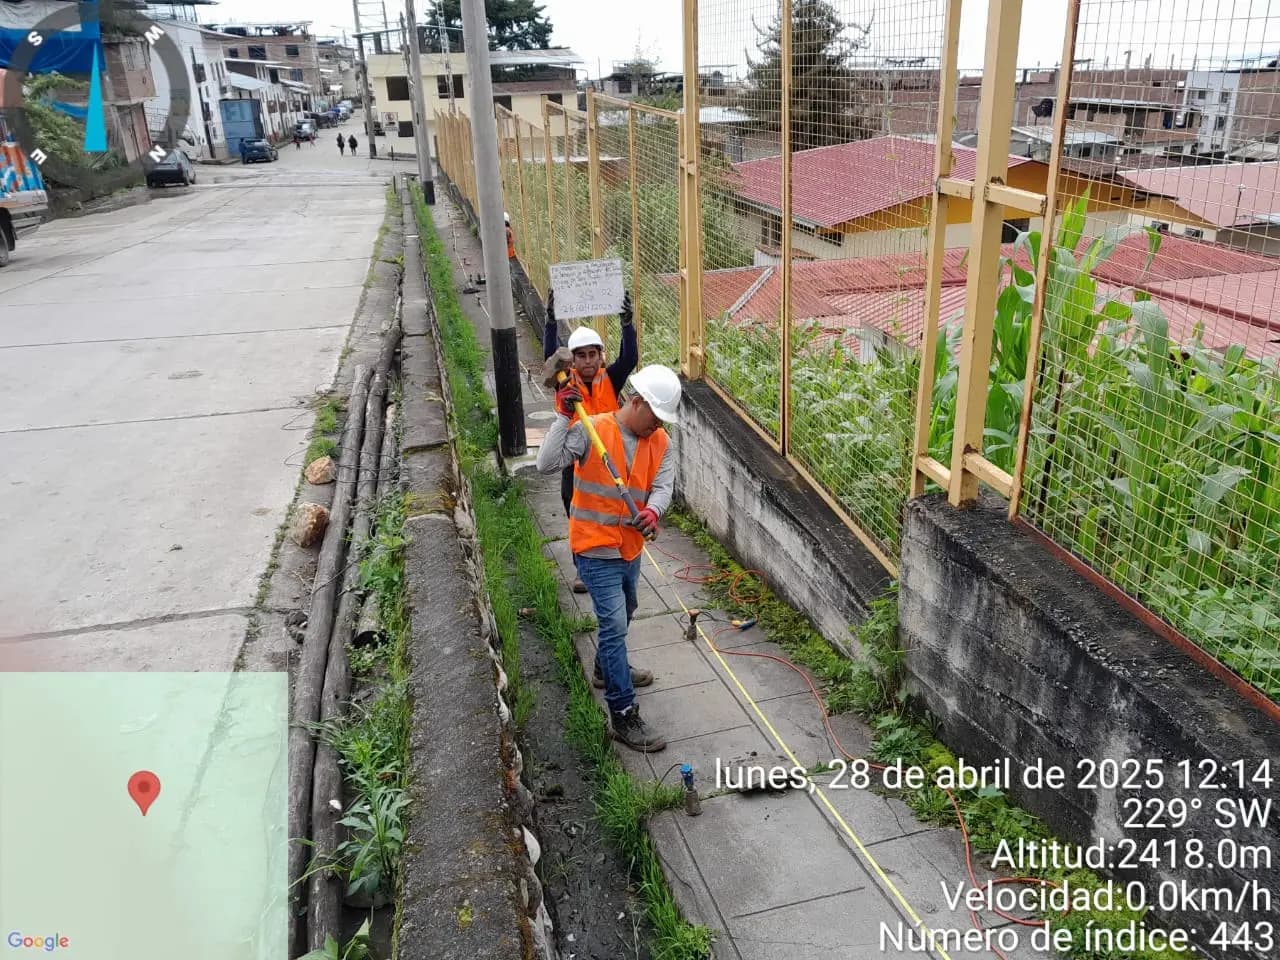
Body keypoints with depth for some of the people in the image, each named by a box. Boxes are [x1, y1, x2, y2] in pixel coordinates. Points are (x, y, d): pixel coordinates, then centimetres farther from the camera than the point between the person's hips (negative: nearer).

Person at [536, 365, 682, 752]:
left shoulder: (661, 443, -1)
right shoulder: (592, 431, -18)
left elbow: (663, 486, -13)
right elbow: (546, 464, -27)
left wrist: (652, 511, -35)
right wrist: (564, 417, -32)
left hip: (631, 547, 7)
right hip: (595, 549, -7)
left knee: (622, 615, 27)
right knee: (614, 625, -9)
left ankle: (608, 669, 54)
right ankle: (624, 716, -1)